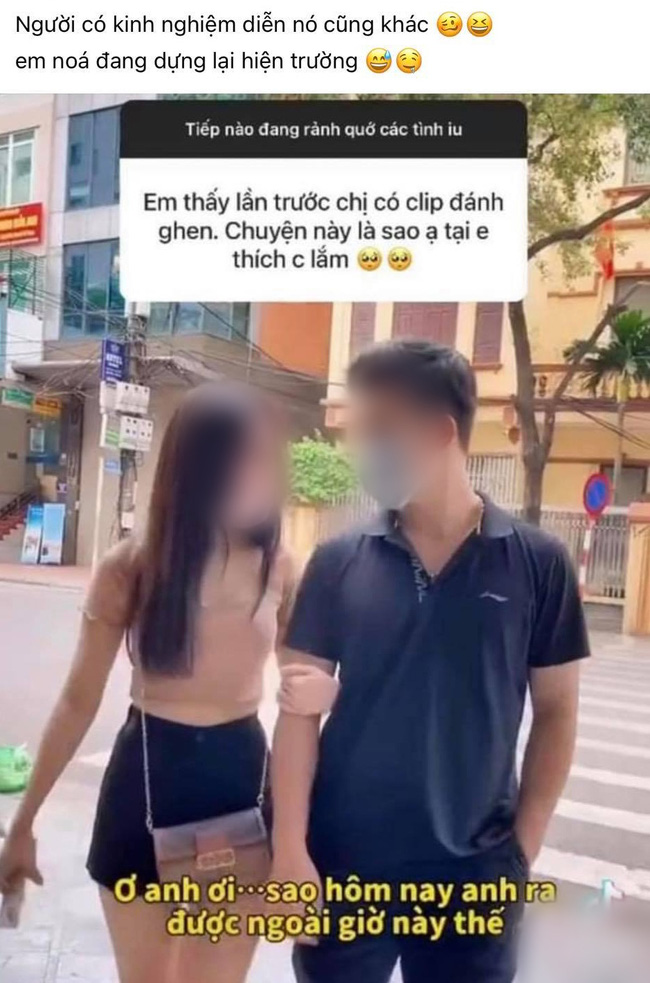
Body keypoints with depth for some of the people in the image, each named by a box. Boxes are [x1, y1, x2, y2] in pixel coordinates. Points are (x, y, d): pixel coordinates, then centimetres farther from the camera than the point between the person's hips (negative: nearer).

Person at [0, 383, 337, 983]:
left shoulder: (279, 568, -8)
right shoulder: (129, 568, -11)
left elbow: (302, 676, 4)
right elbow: (79, 703, -2)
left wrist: (321, 690, -21)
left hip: (242, 776, 1)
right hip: (147, 778, -1)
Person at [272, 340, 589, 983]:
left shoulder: (537, 563, -6)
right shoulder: (337, 563, -4)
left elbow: (555, 713, 1)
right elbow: (301, 710, -3)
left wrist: (523, 848, -1)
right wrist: (289, 850, -7)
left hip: (473, 871, 0)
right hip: (342, 863, 1)